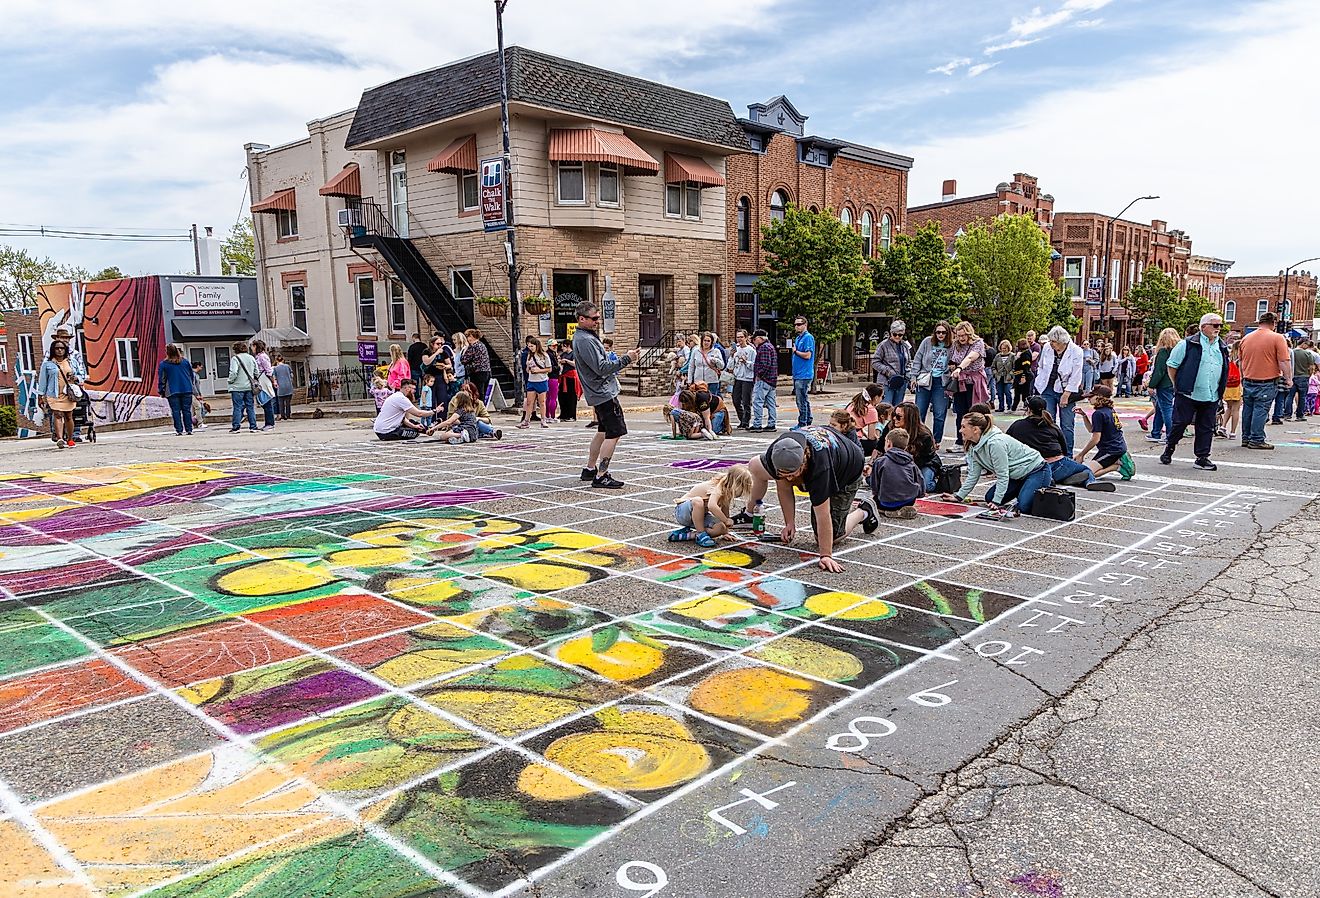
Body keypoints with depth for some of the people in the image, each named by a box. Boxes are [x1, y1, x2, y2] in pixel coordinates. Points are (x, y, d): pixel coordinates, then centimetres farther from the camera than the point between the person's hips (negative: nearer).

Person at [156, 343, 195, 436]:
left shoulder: (163, 364, -2)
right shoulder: (185, 362, 6)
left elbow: (161, 379, 1)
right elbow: (191, 375, 14)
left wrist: (161, 391, 10)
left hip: (172, 392, -2)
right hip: (187, 390, 2)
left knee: (176, 411, 0)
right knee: (187, 410, 4)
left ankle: (179, 431, -3)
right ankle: (189, 430, 1)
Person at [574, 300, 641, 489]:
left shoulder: (584, 336, 15)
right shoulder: (585, 340, -18)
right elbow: (601, 368, -24)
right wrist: (626, 359, -23)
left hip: (599, 393, 11)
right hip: (603, 393, -11)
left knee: (603, 431, 19)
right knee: (614, 433, -12)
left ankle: (590, 469, 28)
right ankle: (601, 477, -11)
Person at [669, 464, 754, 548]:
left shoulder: (727, 491, -1)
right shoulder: (717, 489, -28)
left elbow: (725, 513, 10)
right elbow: (712, 506, -47)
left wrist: (725, 532, 8)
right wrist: (726, 521, -37)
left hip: (699, 516, 8)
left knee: (721, 528, -17)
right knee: (698, 501, -41)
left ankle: (687, 534, -5)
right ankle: (700, 534, -24)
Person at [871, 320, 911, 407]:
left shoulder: (905, 346, 14)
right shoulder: (884, 345, -5)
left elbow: (908, 363, 25)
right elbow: (875, 362, -6)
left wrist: (907, 377, 10)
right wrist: (888, 371, -15)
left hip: (901, 383, 6)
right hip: (886, 383, -6)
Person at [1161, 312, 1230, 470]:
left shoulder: (1222, 347, 13)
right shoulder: (1188, 344, -6)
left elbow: (1224, 371, 24)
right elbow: (1172, 365, -1)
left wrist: (1219, 390, 18)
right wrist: (1178, 385, -1)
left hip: (1211, 397, 5)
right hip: (1188, 394, -5)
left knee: (1207, 427, 6)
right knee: (1180, 423, -2)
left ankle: (1202, 457, 13)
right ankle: (1168, 450, 16)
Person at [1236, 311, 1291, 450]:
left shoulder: (1245, 338, 8)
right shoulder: (1277, 338, -9)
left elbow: (1240, 362, 17)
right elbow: (1284, 363, -12)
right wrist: (1288, 379, 0)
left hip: (1248, 382, 5)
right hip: (1267, 383, -5)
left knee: (1248, 410, 12)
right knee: (1261, 411, -2)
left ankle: (1246, 438, 19)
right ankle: (1257, 440, 0)